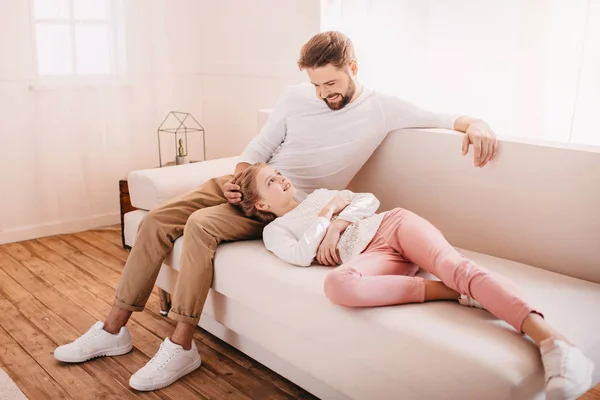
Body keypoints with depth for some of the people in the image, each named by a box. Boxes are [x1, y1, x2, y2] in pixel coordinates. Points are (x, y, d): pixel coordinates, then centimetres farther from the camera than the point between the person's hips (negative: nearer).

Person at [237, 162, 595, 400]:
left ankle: (548, 337, -48)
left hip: (391, 223, 4)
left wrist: (339, 222, 3)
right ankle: (449, 291, -31)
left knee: (452, 263, -29)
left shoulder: (319, 194, 33)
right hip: (369, 256, -3)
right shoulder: (275, 230, 19)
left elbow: (370, 199, 20)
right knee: (338, 285, -40)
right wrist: (328, 212, 5)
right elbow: (301, 256, -4)